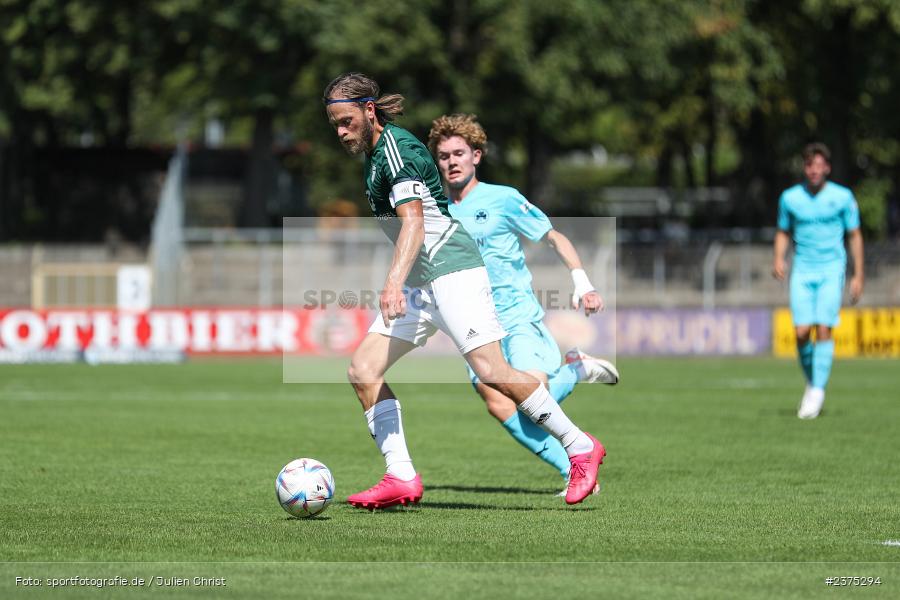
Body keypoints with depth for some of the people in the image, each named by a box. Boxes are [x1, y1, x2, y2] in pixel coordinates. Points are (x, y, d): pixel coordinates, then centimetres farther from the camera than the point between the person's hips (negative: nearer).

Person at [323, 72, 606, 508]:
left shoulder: (395, 147, -13)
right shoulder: (375, 152, 17)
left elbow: (413, 223, -25)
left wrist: (393, 283, -37)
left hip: (450, 267, -10)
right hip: (418, 283, 10)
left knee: (491, 372, -17)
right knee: (362, 370, -3)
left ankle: (580, 448, -3)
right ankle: (401, 478, -7)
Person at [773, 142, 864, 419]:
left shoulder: (843, 197, -2)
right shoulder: (790, 197, 3)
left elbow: (855, 236, 6)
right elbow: (783, 232, 16)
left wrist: (858, 276, 2)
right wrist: (778, 259, -3)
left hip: (831, 271, -2)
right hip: (802, 271, 2)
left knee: (824, 329, -14)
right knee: (802, 331, -8)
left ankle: (817, 391, -8)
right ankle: (812, 383, 14)